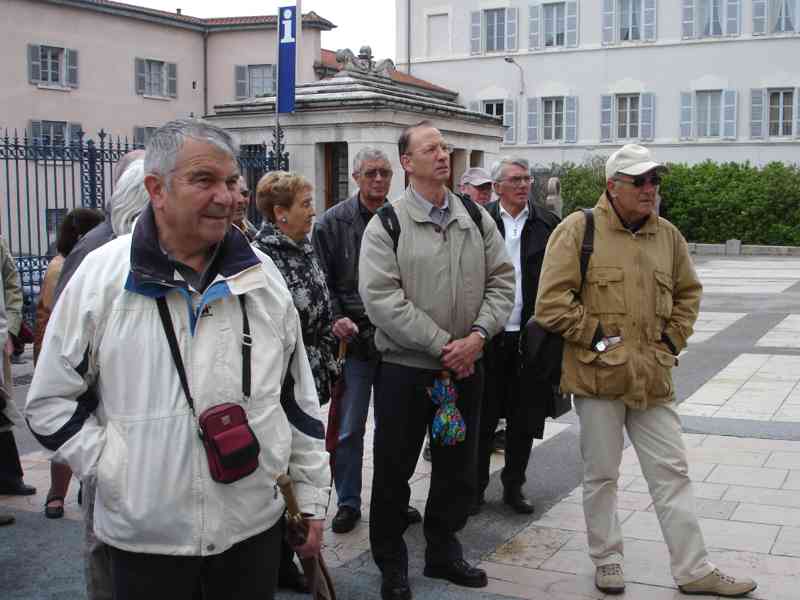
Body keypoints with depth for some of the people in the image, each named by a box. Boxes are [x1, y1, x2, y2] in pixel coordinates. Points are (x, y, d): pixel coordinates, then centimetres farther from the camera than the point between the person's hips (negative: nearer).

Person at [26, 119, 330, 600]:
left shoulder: (261, 275, 1)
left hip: (253, 525, 3)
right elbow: (51, 402, 0)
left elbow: (298, 396, 8)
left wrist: (312, 499, 9)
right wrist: (114, 467, -9)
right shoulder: (101, 275, -7)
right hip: (145, 534, -2)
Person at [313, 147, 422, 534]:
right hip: (353, 340, -2)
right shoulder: (333, 222, -2)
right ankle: (348, 503, 20)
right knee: (348, 429, 4)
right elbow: (322, 281, 0)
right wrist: (336, 318, -12)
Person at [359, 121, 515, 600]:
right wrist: (442, 344, -18)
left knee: (458, 467, 15)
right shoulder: (387, 224, -8)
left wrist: (478, 335, -12)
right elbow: (381, 296, -16)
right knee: (394, 469, 6)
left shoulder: (476, 218, 6)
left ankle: (444, 551, 34)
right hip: (405, 367, -4)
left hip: (466, 364, 4)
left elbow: (501, 280, 5)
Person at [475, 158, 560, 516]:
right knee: (482, 418, 6)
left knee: (524, 418, 11)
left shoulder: (547, 224, 5)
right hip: (488, 334, -2)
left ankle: (513, 487, 25)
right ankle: (475, 487, 19)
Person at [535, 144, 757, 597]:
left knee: (672, 472, 8)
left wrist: (673, 340, 9)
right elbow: (552, 301, -11)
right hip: (598, 373, -4)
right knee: (601, 474, 9)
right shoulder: (578, 229, -7)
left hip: (653, 377, 4)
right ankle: (607, 560, 26)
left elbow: (688, 292, 22)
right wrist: (598, 338, -11)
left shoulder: (668, 235, 8)